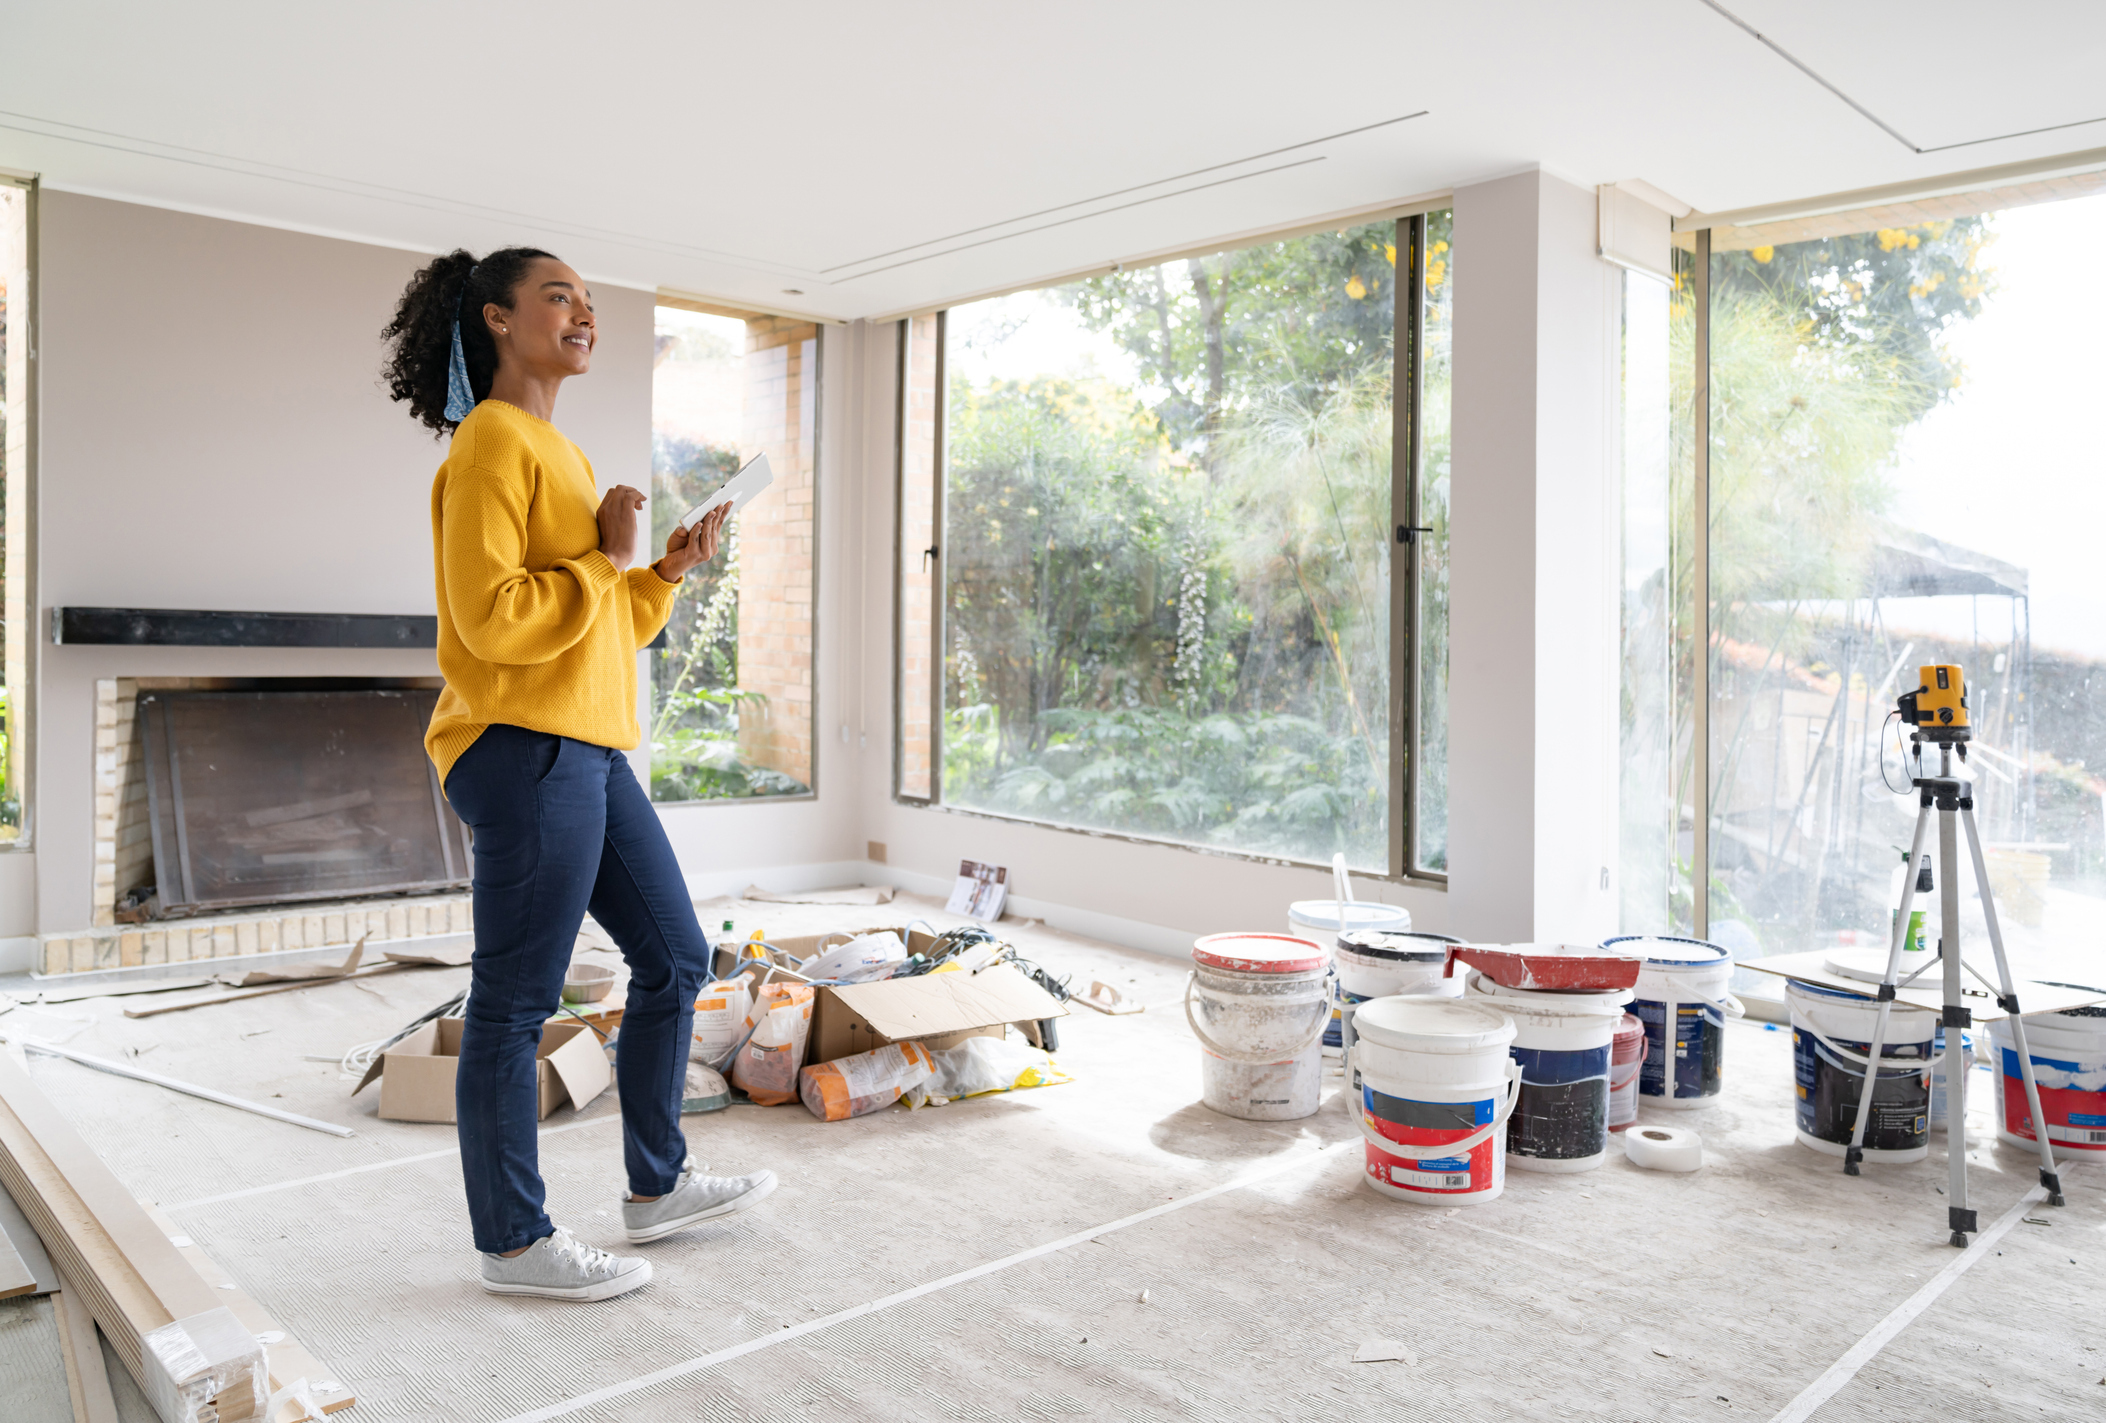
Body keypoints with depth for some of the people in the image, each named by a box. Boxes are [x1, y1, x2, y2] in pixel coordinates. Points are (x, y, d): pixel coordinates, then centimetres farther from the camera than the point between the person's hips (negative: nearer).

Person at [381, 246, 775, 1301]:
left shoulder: (561, 453, 21)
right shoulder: (491, 444, -9)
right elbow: (490, 618, -20)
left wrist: (670, 571, 10)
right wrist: (606, 559, -11)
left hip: (591, 752, 10)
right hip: (524, 751, -10)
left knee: (674, 958, 15)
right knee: (514, 1004, 0)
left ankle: (655, 1186, 29)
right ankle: (514, 1242, 15)